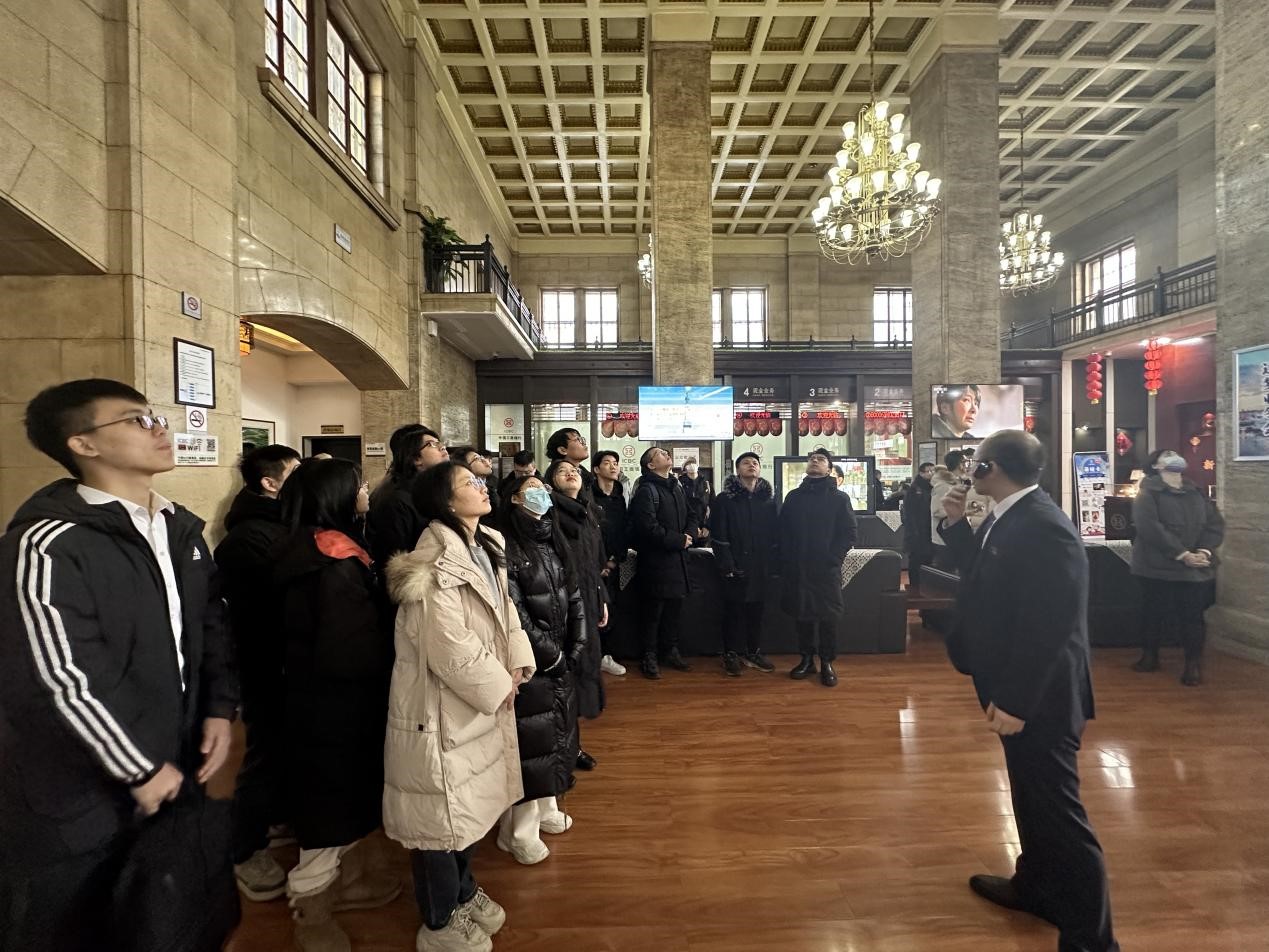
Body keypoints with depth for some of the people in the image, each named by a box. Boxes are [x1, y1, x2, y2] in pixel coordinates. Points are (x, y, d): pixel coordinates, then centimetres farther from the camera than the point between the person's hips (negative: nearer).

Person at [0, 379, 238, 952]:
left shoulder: (181, 529, 4)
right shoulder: (49, 544, -20)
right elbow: (66, 683, -21)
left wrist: (218, 710, 1)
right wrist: (140, 769, -14)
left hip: (175, 771, 7)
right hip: (80, 802, -6)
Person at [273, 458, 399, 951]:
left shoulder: (312, 553, 3)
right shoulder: (337, 563, -26)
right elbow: (349, 650, -26)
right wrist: (393, 650, -11)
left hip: (323, 698, 9)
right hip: (336, 704, -9)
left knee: (344, 795, 25)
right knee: (330, 803, 11)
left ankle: (348, 878, 45)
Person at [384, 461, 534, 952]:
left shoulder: (485, 548, 3)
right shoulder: (434, 567, -26)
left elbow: (504, 612, 8)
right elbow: (452, 651, -27)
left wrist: (516, 664, -5)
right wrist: (499, 685, -15)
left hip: (477, 700, 9)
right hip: (441, 708, -9)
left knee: (468, 804, 25)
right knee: (442, 812, 11)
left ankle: (462, 890, 47)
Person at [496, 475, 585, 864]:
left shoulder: (553, 540, 7)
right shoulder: (506, 546, -15)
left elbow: (573, 595, 7)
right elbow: (514, 610, -19)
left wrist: (576, 645, -1)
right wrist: (548, 652, -14)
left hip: (563, 655, 7)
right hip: (530, 660, -7)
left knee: (557, 731, 17)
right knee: (530, 738, 2)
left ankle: (545, 809, 36)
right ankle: (520, 830, 19)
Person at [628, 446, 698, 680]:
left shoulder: (677, 488, 16)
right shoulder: (646, 490, -11)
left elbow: (690, 517, 18)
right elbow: (649, 527, -21)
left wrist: (689, 534, -4)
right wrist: (679, 540, -16)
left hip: (678, 560, 7)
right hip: (656, 561, -7)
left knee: (675, 608, 15)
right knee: (654, 610, 2)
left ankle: (671, 650, 30)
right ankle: (649, 657, 15)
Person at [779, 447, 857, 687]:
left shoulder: (840, 498, 3)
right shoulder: (794, 497, 9)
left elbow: (849, 534, -1)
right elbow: (783, 532, 7)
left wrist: (832, 558, -11)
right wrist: (786, 562, -2)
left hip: (827, 569, -2)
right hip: (798, 569, 2)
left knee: (828, 617, 3)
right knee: (803, 615, 9)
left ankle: (827, 663, 17)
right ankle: (806, 659, 23)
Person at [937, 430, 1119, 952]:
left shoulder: (1044, 529, -26)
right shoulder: (1010, 518, 4)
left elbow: (1047, 626, -28)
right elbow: (981, 572, 15)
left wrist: (1014, 702, -24)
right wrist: (956, 523, 2)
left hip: (1039, 696, -10)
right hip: (1018, 689, 10)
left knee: (1056, 808, 4)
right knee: (1031, 796, 25)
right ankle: (1037, 884, 44)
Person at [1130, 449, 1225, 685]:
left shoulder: (1197, 492, 13)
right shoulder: (1148, 492, -4)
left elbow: (1216, 524, 7)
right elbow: (1149, 527, -15)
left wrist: (1205, 551, -10)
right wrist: (1183, 554, -18)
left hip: (1197, 567, 4)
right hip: (1158, 566, -3)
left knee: (1193, 616, 4)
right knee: (1153, 613, 6)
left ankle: (1194, 664, 16)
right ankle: (1150, 656, 22)